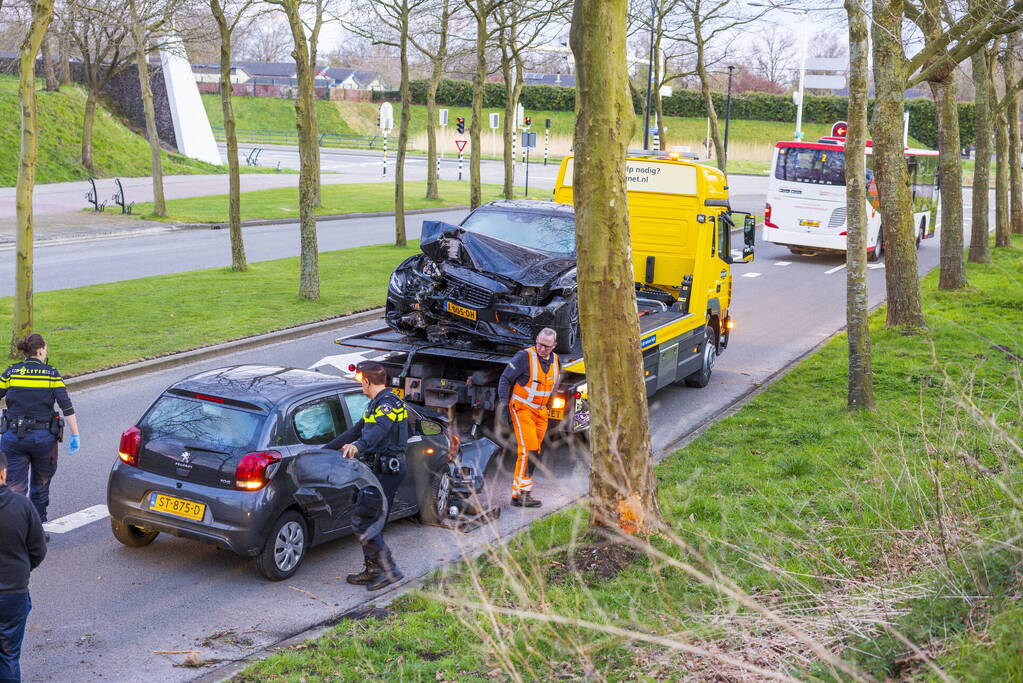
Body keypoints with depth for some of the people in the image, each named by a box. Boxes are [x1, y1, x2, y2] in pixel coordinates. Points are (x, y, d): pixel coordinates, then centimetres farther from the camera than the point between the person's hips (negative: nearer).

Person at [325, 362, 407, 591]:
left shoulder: (389, 403, -14)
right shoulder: (376, 404, 20)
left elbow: (379, 429, -35)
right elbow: (357, 431, 27)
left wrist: (358, 446, -54)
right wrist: (325, 449, 27)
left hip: (386, 470, -11)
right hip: (380, 469, 11)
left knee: (362, 522, -12)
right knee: (371, 522, 16)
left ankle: (389, 570, -10)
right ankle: (372, 571, 25)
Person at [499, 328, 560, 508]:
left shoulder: (554, 360, 6)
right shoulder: (525, 356, -15)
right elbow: (505, 379, -12)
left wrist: (548, 405, 21)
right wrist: (503, 403, -19)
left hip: (540, 411, 7)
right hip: (522, 408, -7)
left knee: (534, 453, 7)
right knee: (528, 450, -17)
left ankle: (519, 490, 14)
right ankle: (520, 494, -16)